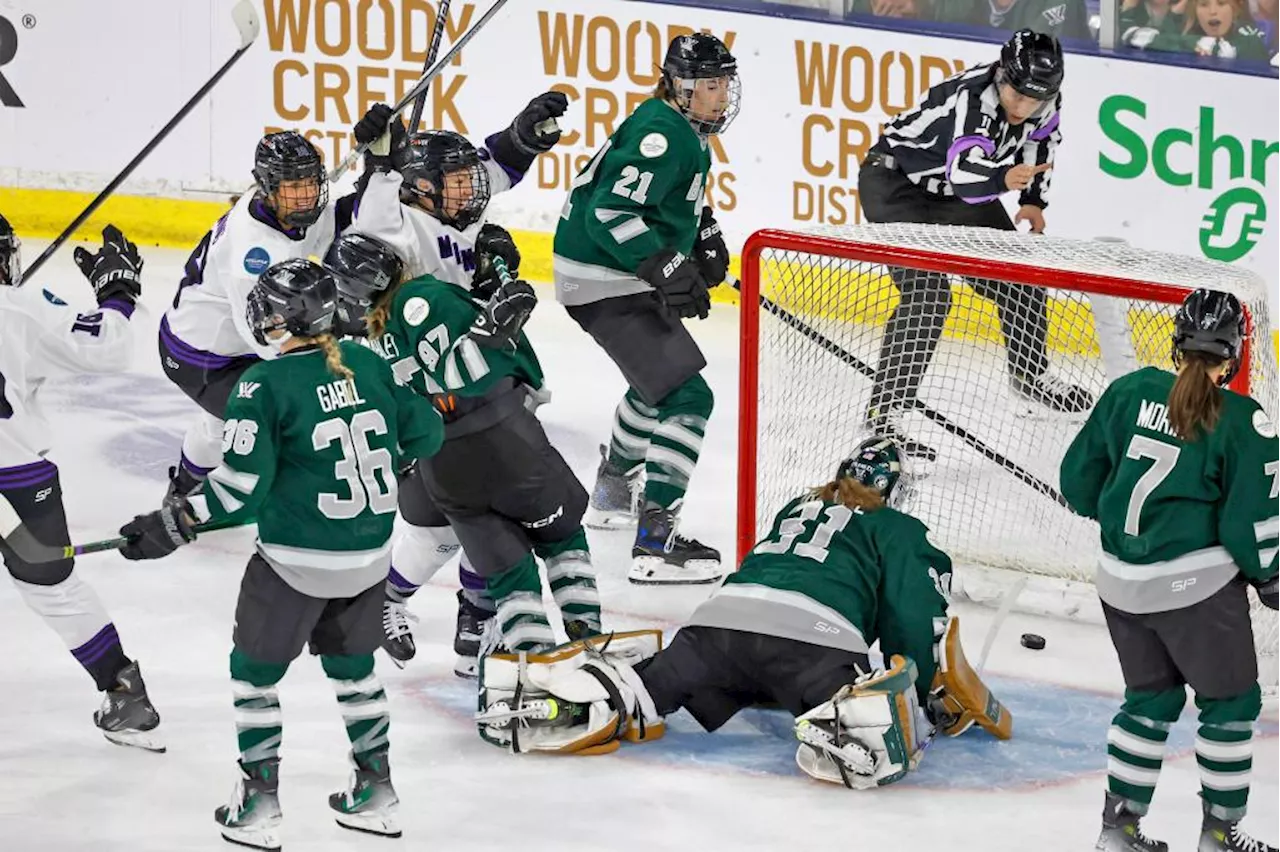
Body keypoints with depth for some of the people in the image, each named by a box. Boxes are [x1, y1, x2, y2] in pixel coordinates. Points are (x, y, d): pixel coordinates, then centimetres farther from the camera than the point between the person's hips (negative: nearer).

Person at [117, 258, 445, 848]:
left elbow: (242, 483, -20)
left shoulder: (265, 385, -16)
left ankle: (259, 800, 13)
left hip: (296, 561, -6)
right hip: (369, 555, 6)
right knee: (352, 665, 24)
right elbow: (422, 433, 7)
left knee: (255, 670, 12)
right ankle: (376, 793, 28)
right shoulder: (370, 365, 0)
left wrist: (171, 527, -13)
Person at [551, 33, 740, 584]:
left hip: (627, 276, 11)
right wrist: (667, 270, -31)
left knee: (658, 377, 33)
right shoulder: (662, 135, -22)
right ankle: (654, 541, -23)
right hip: (603, 283, -11)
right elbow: (610, 213, -29)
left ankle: (613, 490, 53)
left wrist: (704, 236, 16)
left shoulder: (686, 129, 10)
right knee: (685, 395, -17)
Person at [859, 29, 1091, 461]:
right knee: (927, 295, -23)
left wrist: (1033, 199, 0)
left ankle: (1030, 375, 39)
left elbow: (1038, 138, 11)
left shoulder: (1045, 104, -12)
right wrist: (1003, 178, -66)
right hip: (896, 180, -8)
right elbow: (963, 174, -46)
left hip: (957, 195, 8)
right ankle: (884, 413, -22)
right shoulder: (972, 97, -35)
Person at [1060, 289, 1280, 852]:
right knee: (1230, 701, 13)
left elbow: (1079, 479, 7)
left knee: (1151, 695, 22)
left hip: (1121, 582, 5)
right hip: (1196, 584, -5)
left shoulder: (1130, 391, -1)